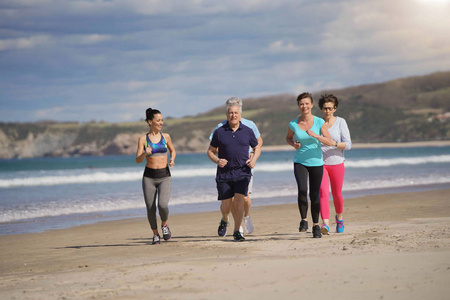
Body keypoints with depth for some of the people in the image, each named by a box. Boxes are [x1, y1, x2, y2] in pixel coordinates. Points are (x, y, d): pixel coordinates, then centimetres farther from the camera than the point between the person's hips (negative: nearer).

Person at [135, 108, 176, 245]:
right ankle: (155, 234, 24)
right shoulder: (143, 139, -1)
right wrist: (145, 154, -25)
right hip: (149, 177, 0)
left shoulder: (165, 137, 5)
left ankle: (164, 224, 10)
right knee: (150, 209, 2)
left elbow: (172, 150, 22)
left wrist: (172, 159, 2)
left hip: (164, 176, 0)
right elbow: (138, 160, -5)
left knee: (163, 204, -20)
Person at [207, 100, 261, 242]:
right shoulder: (219, 132, 1)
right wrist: (217, 161, -11)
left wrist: (253, 159, -3)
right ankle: (224, 221, 35)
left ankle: (237, 231, -4)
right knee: (226, 205, 0)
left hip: (242, 172, 0)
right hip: (224, 173, 0)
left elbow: (257, 148, 17)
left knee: (239, 200, -15)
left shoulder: (247, 131, 4)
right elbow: (210, 151, 9)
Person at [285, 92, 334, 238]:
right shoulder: (293, 124, -2)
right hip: (300, 162, 0)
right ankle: (303, 220, -6)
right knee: (302, 190, -22)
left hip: (316, 162, 0)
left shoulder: (319, 122, -6)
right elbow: (288, 137, 18)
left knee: (314, 195, 3)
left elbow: (329, 141, -10)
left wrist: (315, 135, -25)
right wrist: (293, 144, -4)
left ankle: (316, 226, 19)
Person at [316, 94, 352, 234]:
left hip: (337, 163, 0)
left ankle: (339, 217, 41)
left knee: (337, 194, 12)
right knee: (323, 193, -18)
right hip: (320, 163, 0)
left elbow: (348, 145, -10)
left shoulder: (340, 122, -4)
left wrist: (334, 144, -26)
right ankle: (325, 224, -25)